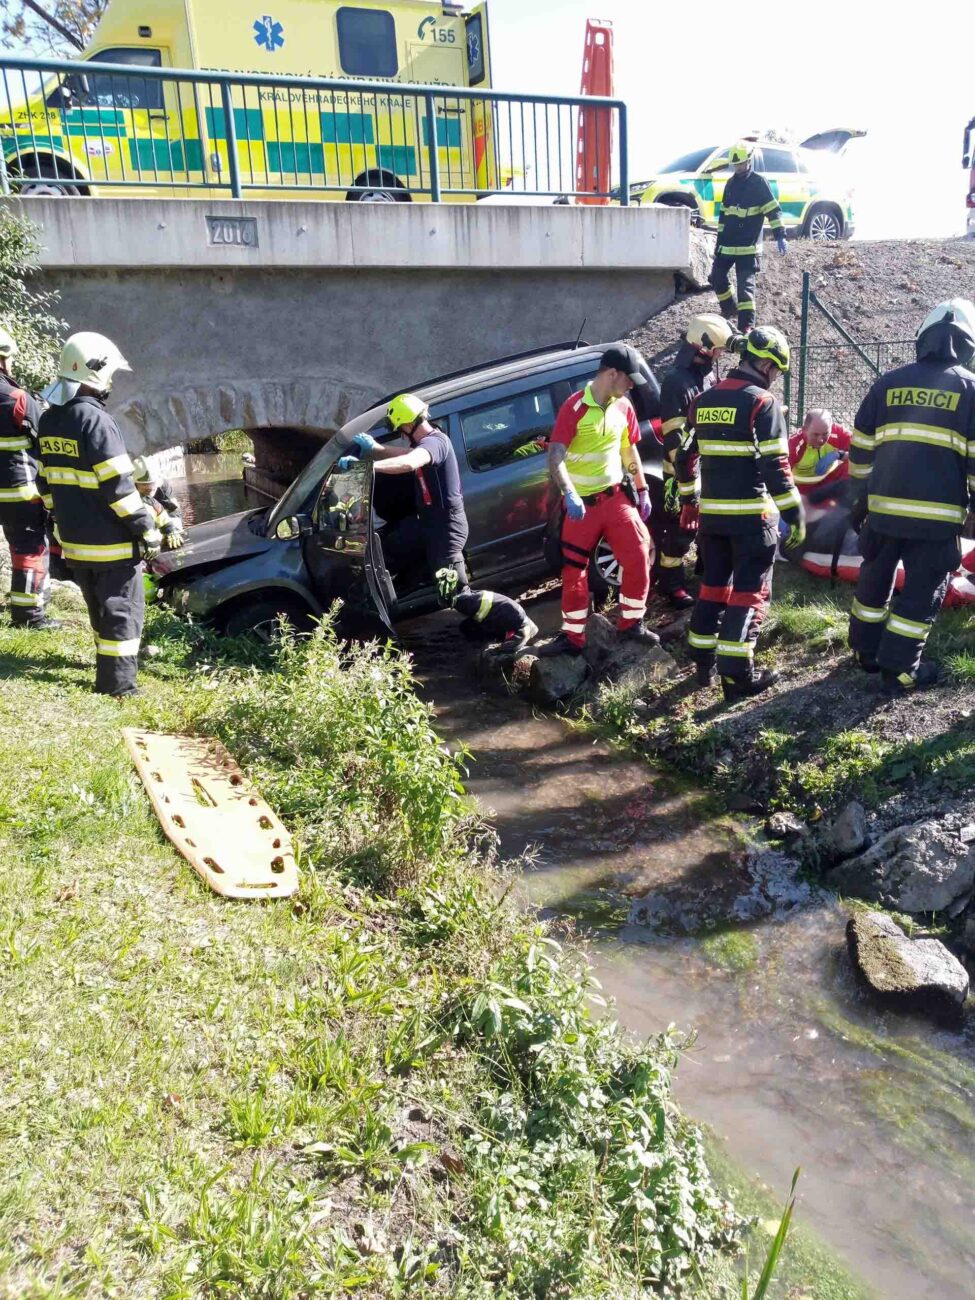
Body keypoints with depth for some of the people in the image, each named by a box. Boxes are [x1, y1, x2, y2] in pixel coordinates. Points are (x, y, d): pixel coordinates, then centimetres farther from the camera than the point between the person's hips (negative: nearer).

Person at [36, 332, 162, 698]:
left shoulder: (50, 421, 10)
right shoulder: (96, 420, -17)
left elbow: (45, 481, 17)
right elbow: (118, 486, -20)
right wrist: (147, 530, -14)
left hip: (74, 542, 8)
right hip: (110, 543, -8)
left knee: (99, 610, 21)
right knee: (123, 612, 1)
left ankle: (108, 674, 33)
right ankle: (118, 685, 3)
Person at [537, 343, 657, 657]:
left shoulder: (624, 407, 5)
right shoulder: (574, 407, -13)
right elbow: (555, 456, -21)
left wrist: (643, 491, 17)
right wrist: (569, 494, -33)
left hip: (615, 497, 5)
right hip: (581, 503, -4)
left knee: (638, 558, -2)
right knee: (574, 571, 1)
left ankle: (631, 624, 15)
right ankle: (572, 637, 14)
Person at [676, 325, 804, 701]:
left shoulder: (703, 401, 10)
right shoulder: (762, 402, -10)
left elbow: (686, 456, 14)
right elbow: (775, 465, -15)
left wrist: (689, 500, 24)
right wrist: (794, 514, -11)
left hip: (711, 512, 6)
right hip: (751, 514, -6)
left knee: (714, 585, 17)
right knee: (749, 592, -1)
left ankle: (703, 664, 22)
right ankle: (737, 676, -2)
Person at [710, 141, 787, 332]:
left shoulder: (759, 182, -5)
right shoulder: (731, 183, 14)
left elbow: (773, 210, -9)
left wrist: (780, 236, -18)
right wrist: (720, 239, 20)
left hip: (748, 246, -7)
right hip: (727, 244, 7)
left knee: (746, 284, -11)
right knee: (717, 278, 10)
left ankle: (746, 326, -14)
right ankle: (729, 309, 32)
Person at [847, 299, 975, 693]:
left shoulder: (887, 383, 8)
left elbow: (861, 449, 11)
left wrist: (860, 498, 19)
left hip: (884, 507, 3)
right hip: (937, 514, -3)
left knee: (875, 578, 19)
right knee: (922, 592, 6)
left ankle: (866, 651, 31)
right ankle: (900, 670, 8)